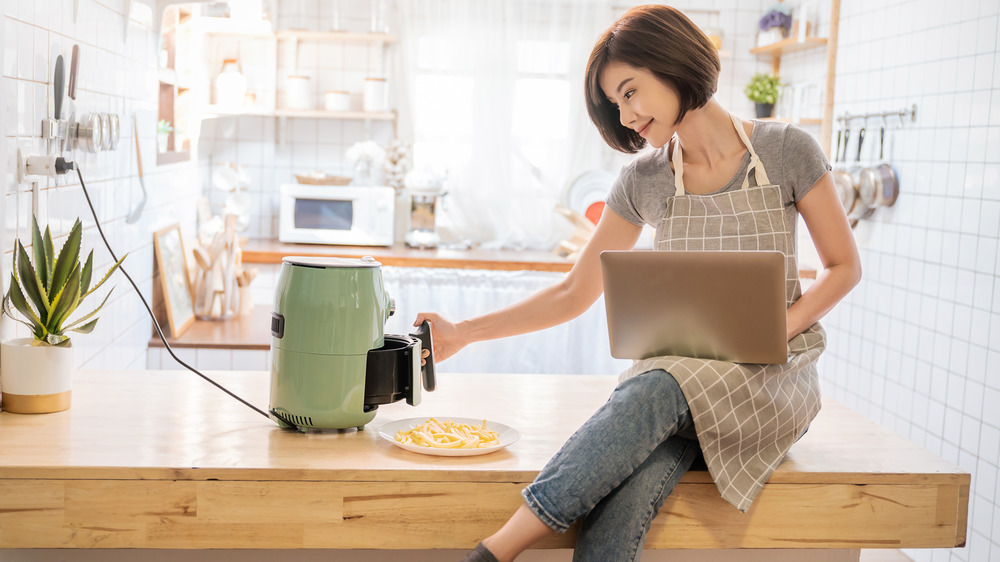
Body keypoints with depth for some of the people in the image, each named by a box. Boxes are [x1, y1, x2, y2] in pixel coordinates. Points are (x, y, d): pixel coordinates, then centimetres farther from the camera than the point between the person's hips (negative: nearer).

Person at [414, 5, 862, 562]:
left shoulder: (786, 151, -3)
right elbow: (574, 294, 9)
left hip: (773, 376, -2)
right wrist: (463, 333, 1)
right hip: (681, 372, 3)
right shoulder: (644, 182, 6)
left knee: (652, 393, -36)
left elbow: (844, 266, 3)